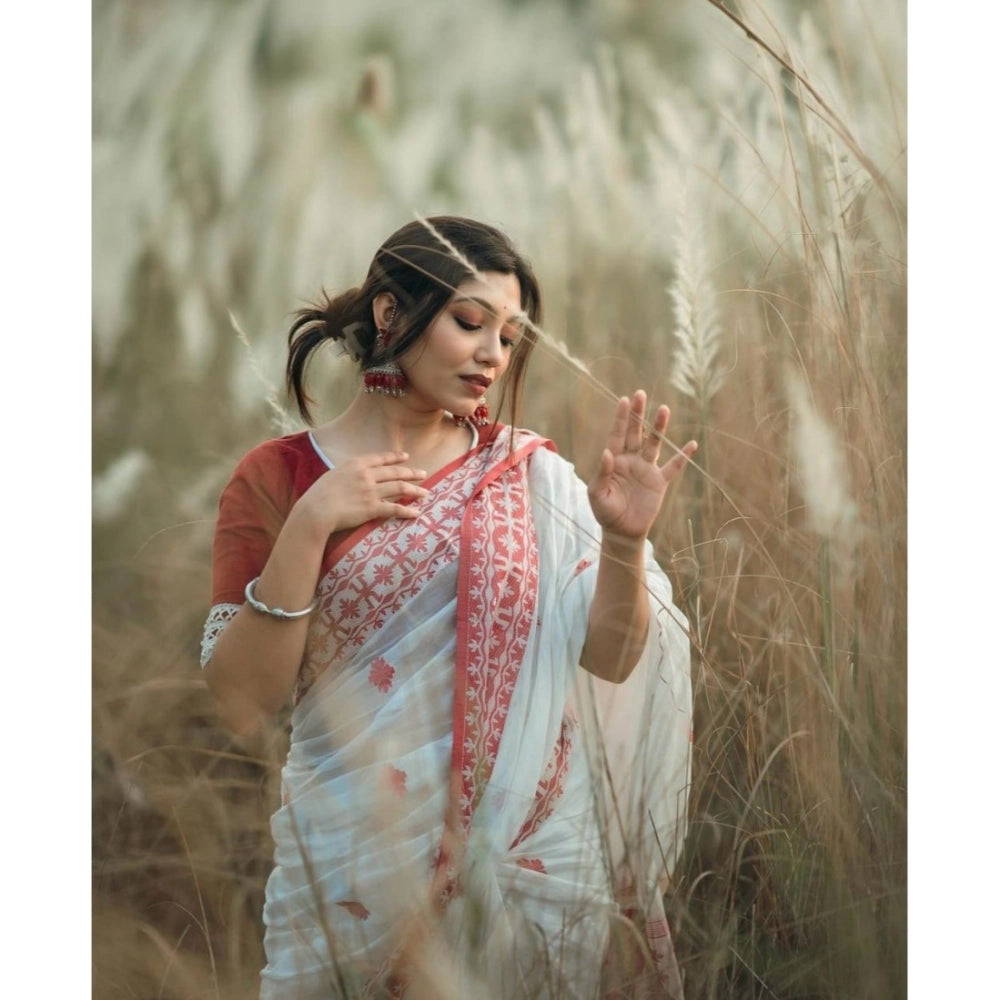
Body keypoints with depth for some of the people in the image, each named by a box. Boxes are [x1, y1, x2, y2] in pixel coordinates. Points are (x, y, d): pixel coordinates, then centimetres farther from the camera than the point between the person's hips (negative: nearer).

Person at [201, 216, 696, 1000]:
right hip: (363, 858, -2)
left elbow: (610, 660, -1)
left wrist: (624, 540, -17)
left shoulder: (530, 472, 4)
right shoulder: (278, 477, -2)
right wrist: (306, 531, -17)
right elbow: (241, 701, -9)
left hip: (533, 844, 2)